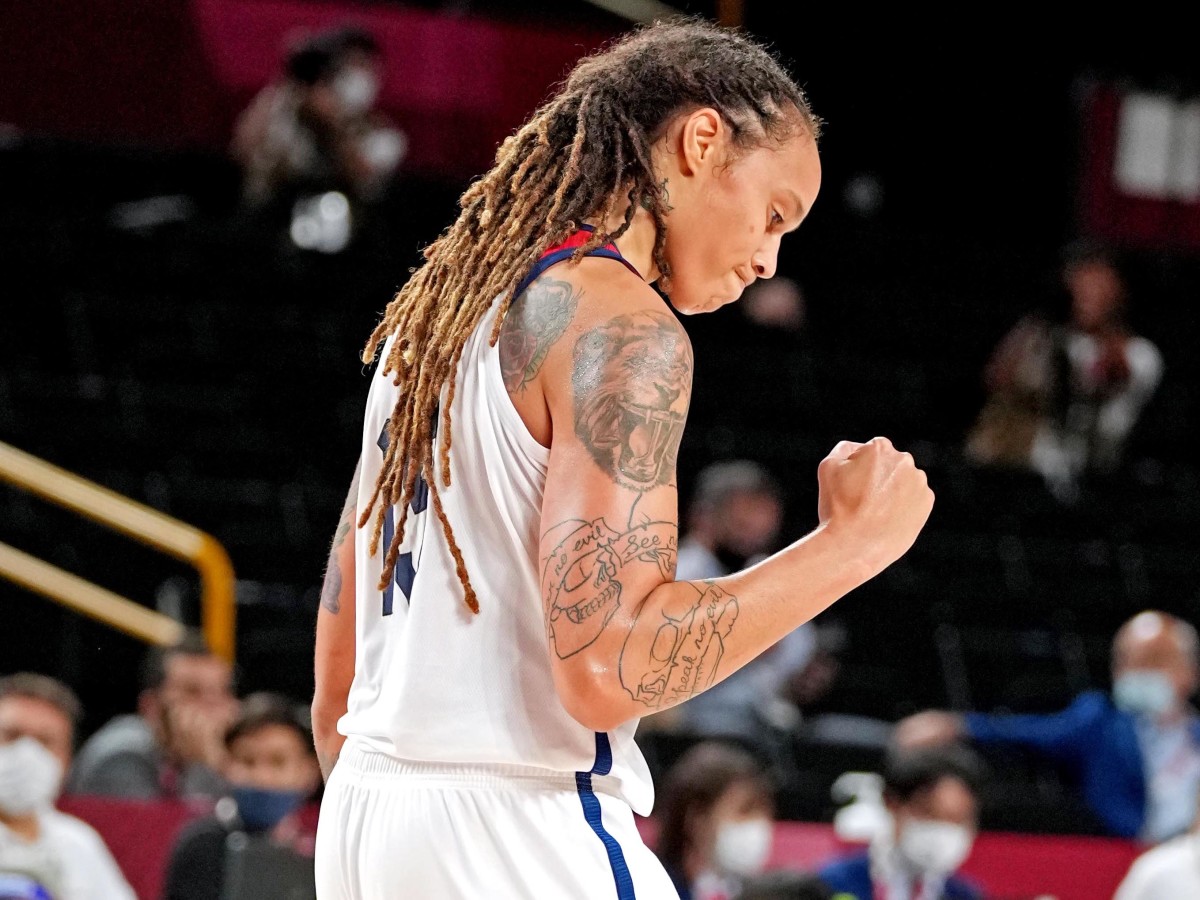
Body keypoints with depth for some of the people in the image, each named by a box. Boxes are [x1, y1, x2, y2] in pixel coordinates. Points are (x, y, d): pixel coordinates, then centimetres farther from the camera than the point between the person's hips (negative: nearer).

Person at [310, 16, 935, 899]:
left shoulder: (433, 308, 17)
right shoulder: (621, 326, -9)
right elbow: (605, 665, -20)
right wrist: (850, 542, -12)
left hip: (368, 808, 9)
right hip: (517, 829, -9)